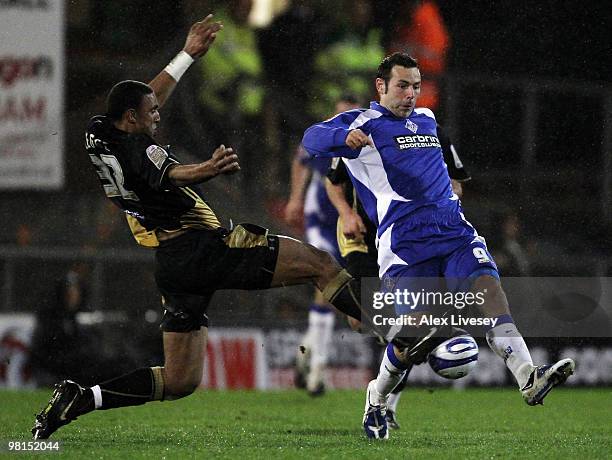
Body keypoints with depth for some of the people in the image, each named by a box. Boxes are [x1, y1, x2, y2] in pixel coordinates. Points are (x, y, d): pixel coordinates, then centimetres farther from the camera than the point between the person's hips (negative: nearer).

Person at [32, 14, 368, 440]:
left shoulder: (99, 136, 15)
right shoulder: (136, 146, -12)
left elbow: (146, 100, 31)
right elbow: (170, 174, -34)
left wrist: (189, 55, 38)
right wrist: (204, 172, -54)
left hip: (172, 264, 9)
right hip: (202, 248, -9)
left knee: (179, 381, 12)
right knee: (320, 263, -7)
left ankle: (80, 399, -1)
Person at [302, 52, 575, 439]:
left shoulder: (427, 119, 24)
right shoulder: (365, 123, 3)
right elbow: (313, 139, -14)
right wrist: (345, 135, -32)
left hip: (453, 230, 5)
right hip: (405, 243, -5)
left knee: (488, 286, -21)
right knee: (416, 335, -9)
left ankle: (529, 379, -35)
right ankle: (377, 399, 20)